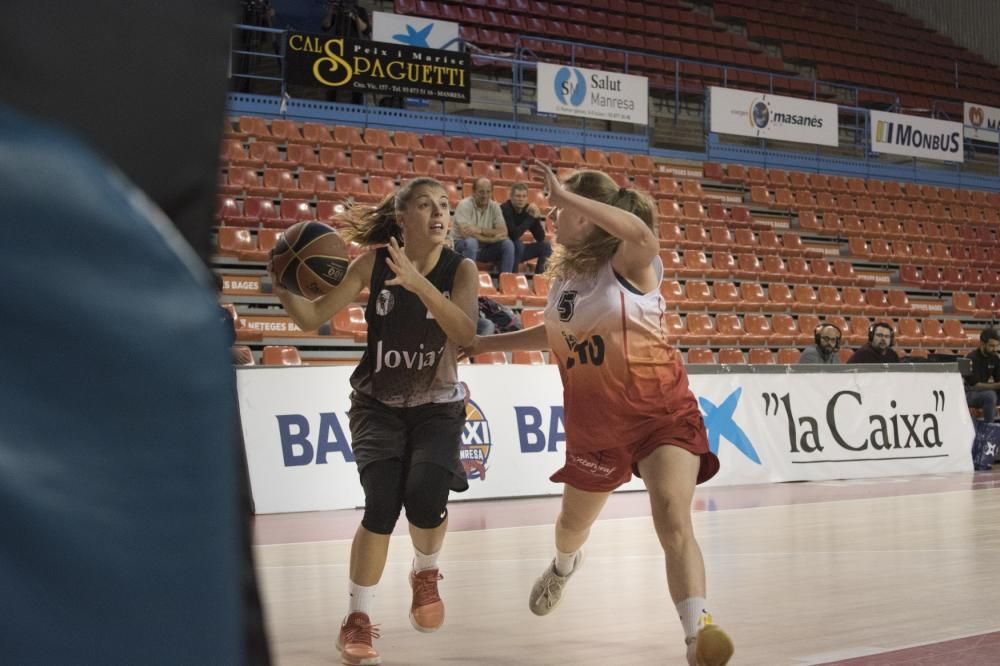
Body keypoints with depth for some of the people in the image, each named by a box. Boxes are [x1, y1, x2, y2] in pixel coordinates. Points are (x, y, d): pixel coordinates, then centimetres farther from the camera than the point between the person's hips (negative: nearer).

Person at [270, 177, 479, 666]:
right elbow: (313, 319, -8)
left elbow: (465, 332, -28)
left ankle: (425, 574, 12)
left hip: (437, 406, 0)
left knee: (425, 494, -23)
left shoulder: (460, 269, -10)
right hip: (377, 404, 0)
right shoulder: (373, 264, -9)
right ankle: (357, 619, 0)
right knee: (383, 503, -19)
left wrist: (419, 283, -40)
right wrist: (284, 288, -28)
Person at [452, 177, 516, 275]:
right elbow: (465, 233, -28)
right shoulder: (465, 205, -17)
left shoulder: (494, 206, -2)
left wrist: (481, 230, -27)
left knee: (508, 244, -16)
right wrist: (491, 238, -25)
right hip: (462, 244, -5)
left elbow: (503, 232, -13)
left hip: (484, 246, 5)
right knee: (471, 242, -37)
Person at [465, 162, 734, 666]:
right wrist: (488, 344, 27)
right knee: (573, 521, 25)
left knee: (673, 520, -26)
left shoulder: (629, 263, -16)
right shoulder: (563, 271, 6)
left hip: (660, 410, -7)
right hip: (595, 420, 7)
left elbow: (642, 234, -42)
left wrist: (564, 194, -42)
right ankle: (564, 566, 60)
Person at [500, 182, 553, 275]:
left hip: (516, 249, 7)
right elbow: (514, 235, -32)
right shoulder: (505, 209, -21)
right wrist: (530, 218, -26)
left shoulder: (528, 210, -3)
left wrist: (536, 217, -18)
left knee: (546, 245, -4)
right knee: (517, 245, -34)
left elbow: (540, 238, -5)